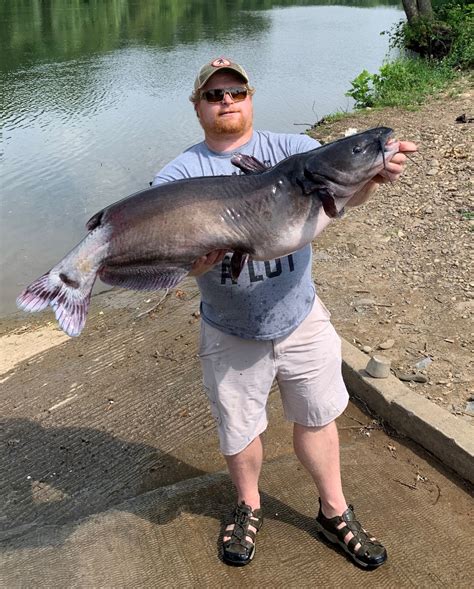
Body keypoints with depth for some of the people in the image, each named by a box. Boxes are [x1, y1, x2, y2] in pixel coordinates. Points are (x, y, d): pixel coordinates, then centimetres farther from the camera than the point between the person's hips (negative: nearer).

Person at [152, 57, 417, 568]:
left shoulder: (291, 150, -7)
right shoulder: (180, 175, -9)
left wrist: (373, 176, -46)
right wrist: (190, 260, -44)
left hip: (301, 319, 1)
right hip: (231, 335, 0)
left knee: (317, 418, 17)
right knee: (239, 433, 18)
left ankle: (334, 512, 42)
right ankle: (248, 506, 48)